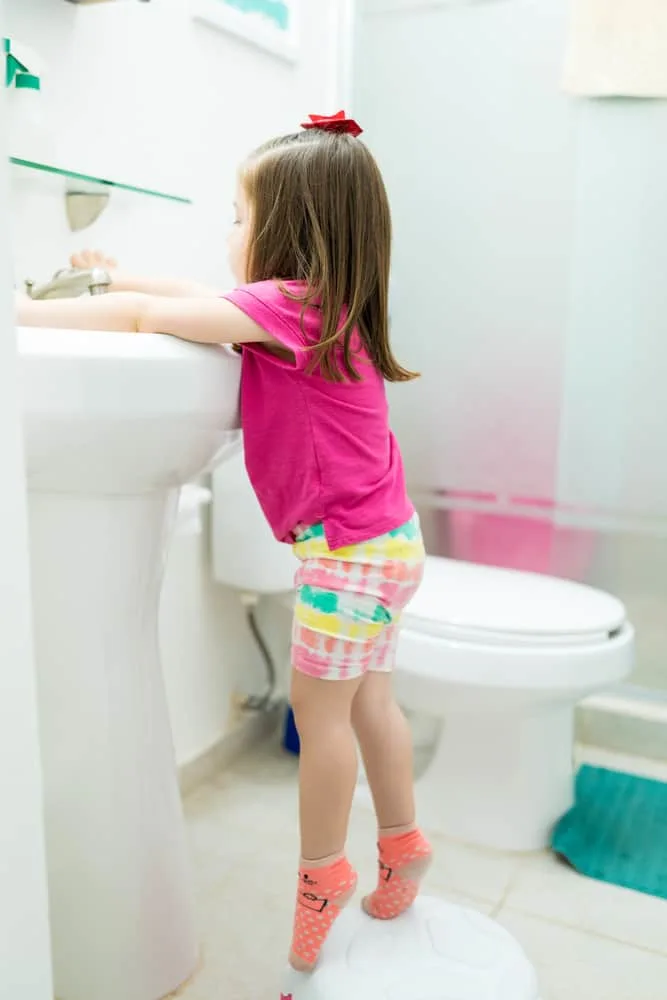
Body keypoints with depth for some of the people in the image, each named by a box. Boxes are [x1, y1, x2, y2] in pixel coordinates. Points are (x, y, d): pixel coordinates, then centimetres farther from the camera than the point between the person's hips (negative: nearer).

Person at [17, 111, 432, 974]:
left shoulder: (288, 307, -18)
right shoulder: (321, 307, 9)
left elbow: (148, 316, -20)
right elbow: (198, 299, 21)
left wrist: (26, 313, -11)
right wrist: (117, 275, 28)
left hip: (350, 546, -9)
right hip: (378, 537, 9)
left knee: (317, 704, 5)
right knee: (363, 698, 19)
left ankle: (322, 870, 24)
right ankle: (402, 843, 35)